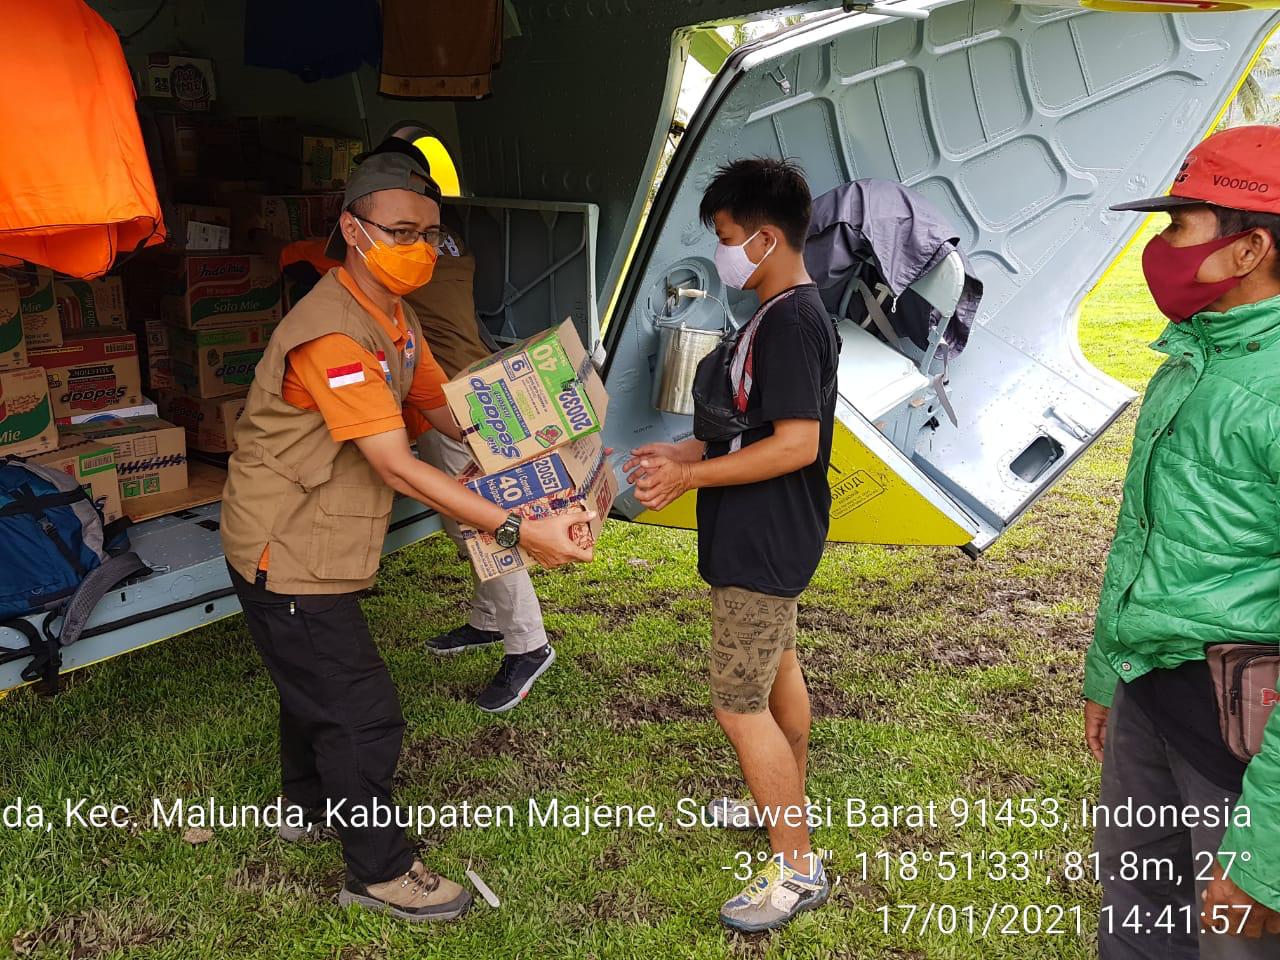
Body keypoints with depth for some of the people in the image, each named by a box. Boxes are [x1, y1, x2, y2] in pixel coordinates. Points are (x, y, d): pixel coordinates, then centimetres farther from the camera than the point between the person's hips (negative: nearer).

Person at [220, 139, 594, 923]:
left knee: (317, 682, 26)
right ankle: (380, 872, 17)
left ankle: (309, 804, 49)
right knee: (364, 713, -1)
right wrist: (518, 531, -36)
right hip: (289, 556, -10)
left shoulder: (396, 319, 4)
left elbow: (451, 413, 6)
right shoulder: (332, 335, -28)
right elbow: (398, 469, -33)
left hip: (318, 547, 10)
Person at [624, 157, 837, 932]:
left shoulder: (790, 322, -23)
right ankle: (789, 802, 44)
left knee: (740, 705, -4)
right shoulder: (785, 315, 9)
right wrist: (684, 453, 7)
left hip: (764, 544, -11)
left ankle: (799, 869, 8)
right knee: (776, 666, 24)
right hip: (767, 537, 11)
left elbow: (795, 444, -28)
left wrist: (689, 477, -24)